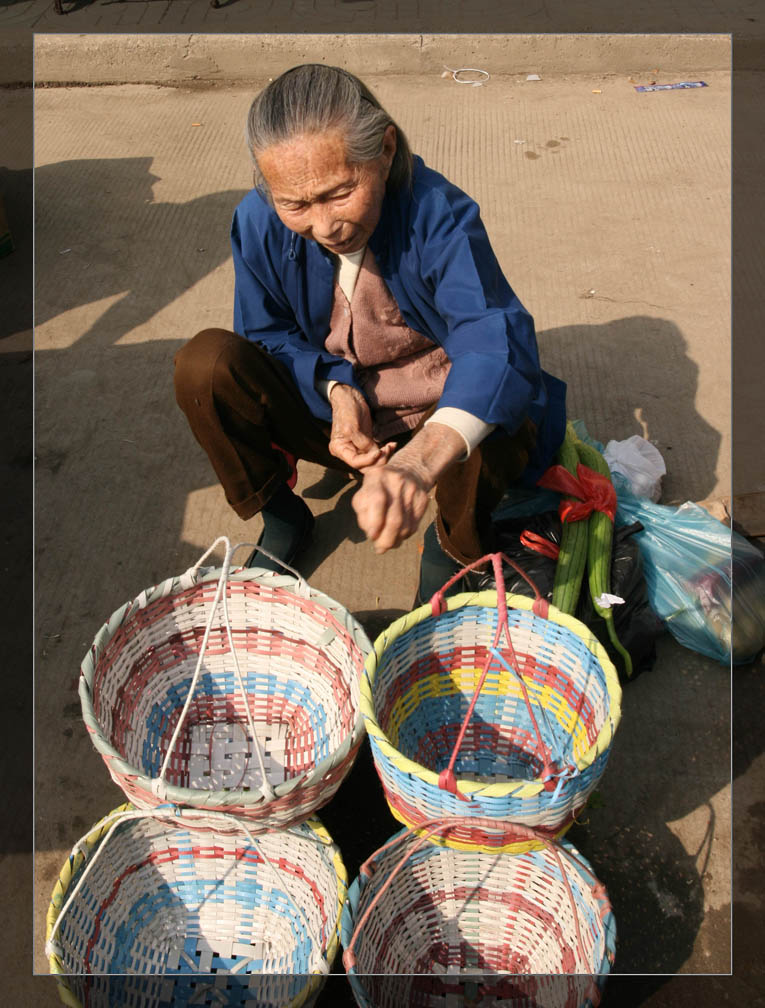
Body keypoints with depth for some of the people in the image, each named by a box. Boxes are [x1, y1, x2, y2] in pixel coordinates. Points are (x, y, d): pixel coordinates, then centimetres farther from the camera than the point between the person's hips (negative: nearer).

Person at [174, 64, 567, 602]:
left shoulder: (438, 213, -27)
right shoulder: (260, 222, -15)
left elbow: (495, 341, -43)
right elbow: (267, 335, 0)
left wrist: (418, 462, -62)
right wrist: (335, 389, -23)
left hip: (436, 423, -2)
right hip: (329, 411, 3)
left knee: (497, 431, -38)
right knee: (205, 364, -22)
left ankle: (457, 546, -1)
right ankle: (280, 518, 4)